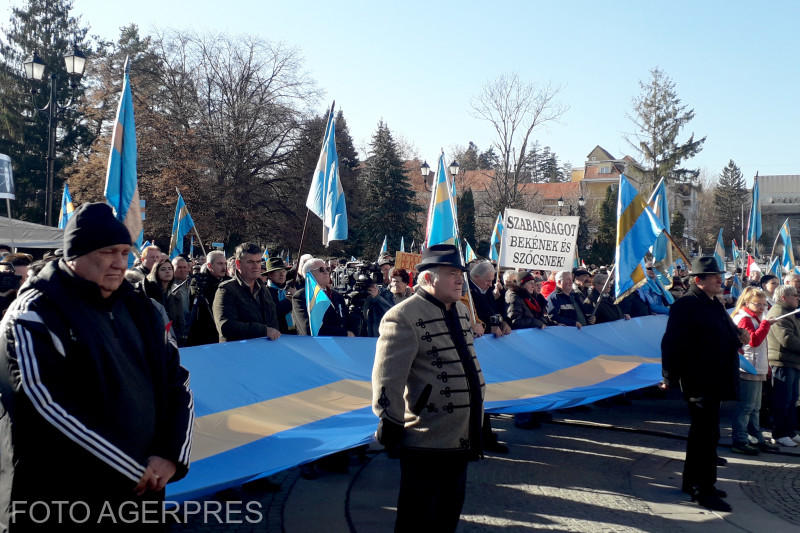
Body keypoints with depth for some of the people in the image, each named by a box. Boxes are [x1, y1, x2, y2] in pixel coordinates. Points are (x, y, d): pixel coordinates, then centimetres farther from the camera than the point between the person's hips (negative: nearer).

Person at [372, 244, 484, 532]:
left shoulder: (461, 310, 11)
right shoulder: (403, 317, -17)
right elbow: (388, 379, -20)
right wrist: (391, 426, -19)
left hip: (461, 437, 8)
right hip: (426, 440, -8)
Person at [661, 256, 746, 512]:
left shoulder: (715, 305, 15)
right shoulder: (686, 305, -15)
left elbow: (724, 334, 28)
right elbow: (672, 343, -19)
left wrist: (739, 336, 6)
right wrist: (670, 377, -20)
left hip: (714, 380, 10)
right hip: (699, 382, -10)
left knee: (702, 431, 17)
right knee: (707, 433, -7)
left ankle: (692, 482, 30)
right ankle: (702, 489, 1)